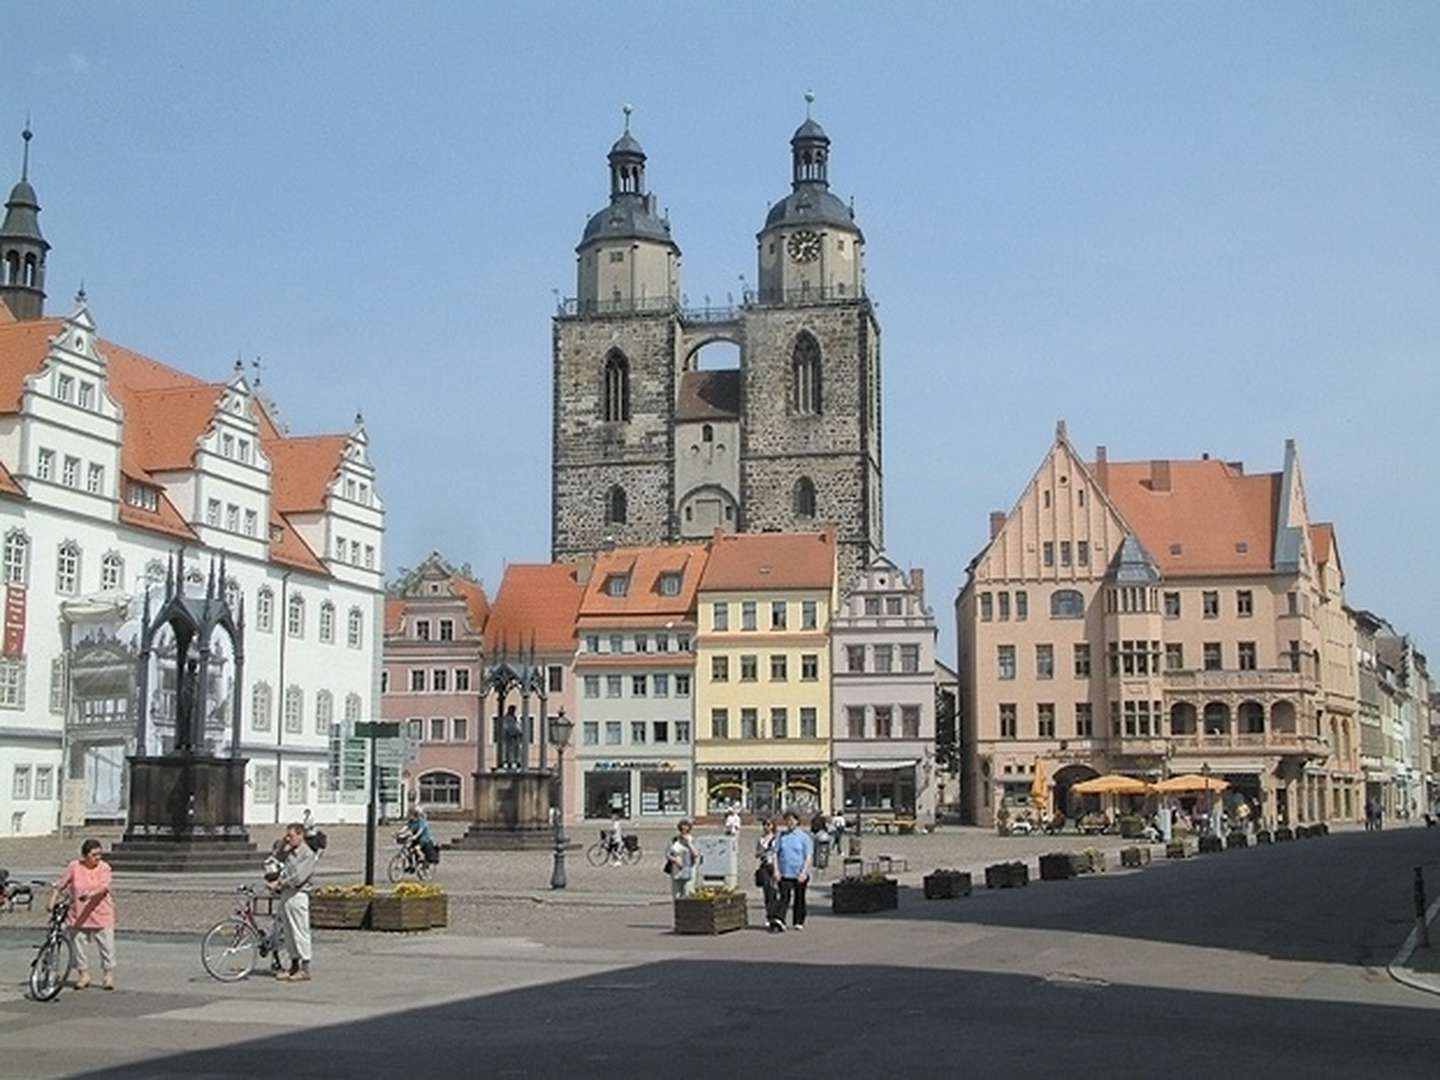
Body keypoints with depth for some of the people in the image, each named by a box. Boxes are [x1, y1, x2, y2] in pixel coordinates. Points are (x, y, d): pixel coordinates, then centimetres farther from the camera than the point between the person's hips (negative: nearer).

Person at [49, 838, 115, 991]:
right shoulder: (74, 867, -1)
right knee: (79, 946, 7)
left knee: (107, 946, 2)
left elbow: (104, 886, -20)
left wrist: (91, 894, -37)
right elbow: (60, 885, 6)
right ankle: (83, 974, 24)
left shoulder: (104, 868, -4)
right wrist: (51, 901, -3)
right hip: (78, 917, 1)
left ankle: (108, 975, 17)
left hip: (102, 916, -1)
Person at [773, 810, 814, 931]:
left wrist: (804, 872, -12)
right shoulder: (781, 836, 9)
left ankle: (799, 922, 17)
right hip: (785, 873, 1)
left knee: (799, 898, 7)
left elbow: (809, 856, -4)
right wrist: (776, 870, -1)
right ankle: (779, 919, -21)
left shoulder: (804, 836, 0)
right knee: (784, 897, -11)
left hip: (799, 875, -1)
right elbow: (776, 853, 10)